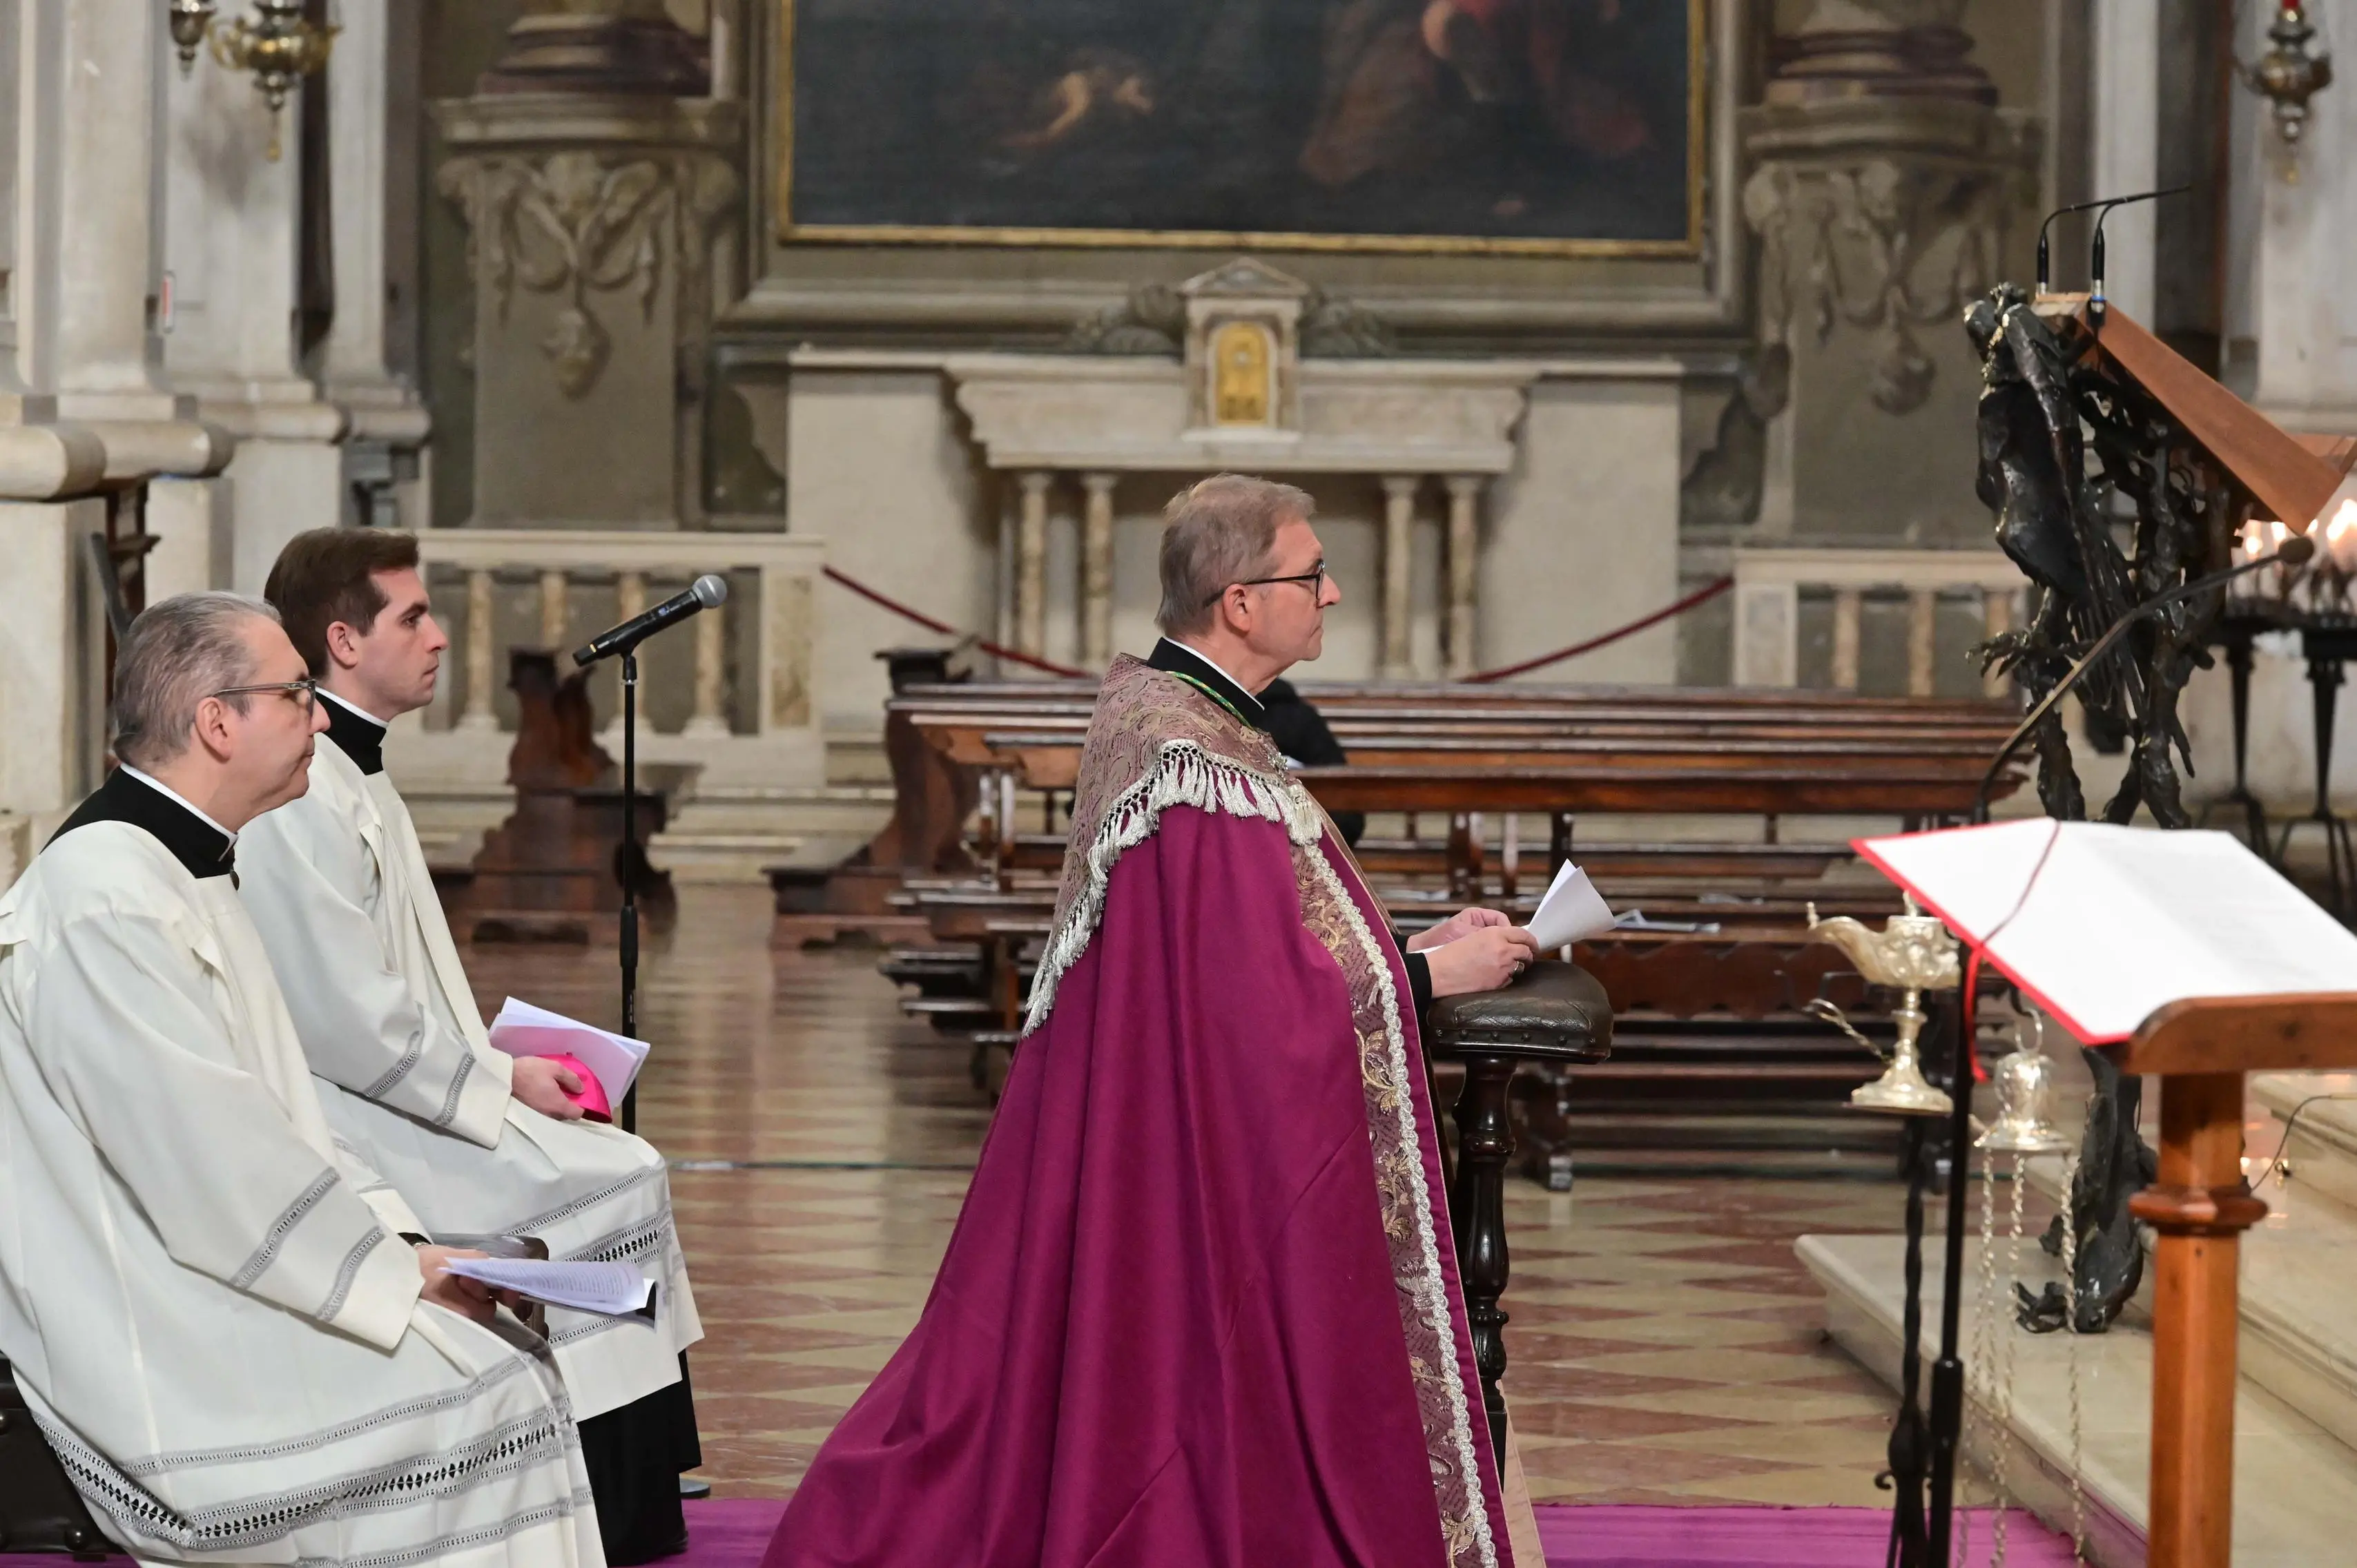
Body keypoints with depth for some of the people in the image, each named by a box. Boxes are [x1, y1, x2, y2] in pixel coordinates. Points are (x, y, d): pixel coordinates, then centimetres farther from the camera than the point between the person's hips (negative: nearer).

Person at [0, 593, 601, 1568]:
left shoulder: (185, 865, 15)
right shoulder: (105, 901, -20)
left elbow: (280, 1109, 17)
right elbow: (211, 1167, -23)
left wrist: (398, 1242, 4)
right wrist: (395, 1266, -14)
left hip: (200, 1283, 10)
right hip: (151, 1339, -10)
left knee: (507, 1361, -2)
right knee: (493, 1393, -14)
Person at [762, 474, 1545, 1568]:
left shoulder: (1143, 705, 7)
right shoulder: (1209, 772, -24)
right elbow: (1268, 1005, -24)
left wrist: (1400, 950, 11)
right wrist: (1429, 973, -12)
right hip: (1218, 1178, -10)